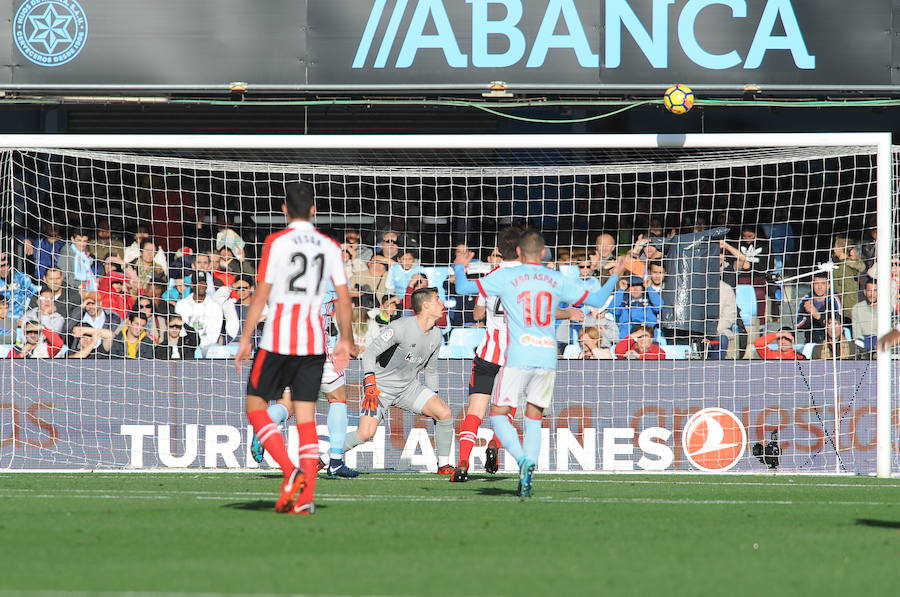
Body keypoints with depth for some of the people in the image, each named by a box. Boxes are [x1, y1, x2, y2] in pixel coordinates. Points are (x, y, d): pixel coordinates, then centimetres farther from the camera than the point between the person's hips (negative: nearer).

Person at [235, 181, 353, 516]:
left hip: (277, 341, -4)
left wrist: (245, 340, -3)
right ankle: (305, 497, -1)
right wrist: (345, 341, 17)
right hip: (314, 342, 4)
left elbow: (261, 295, -7)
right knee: (306, 417, 6)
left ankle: (291, 472, -13)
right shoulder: (330, 247, 8)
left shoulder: (276, 242, -5)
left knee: (255, 406, 6)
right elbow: (344, 299, 8)